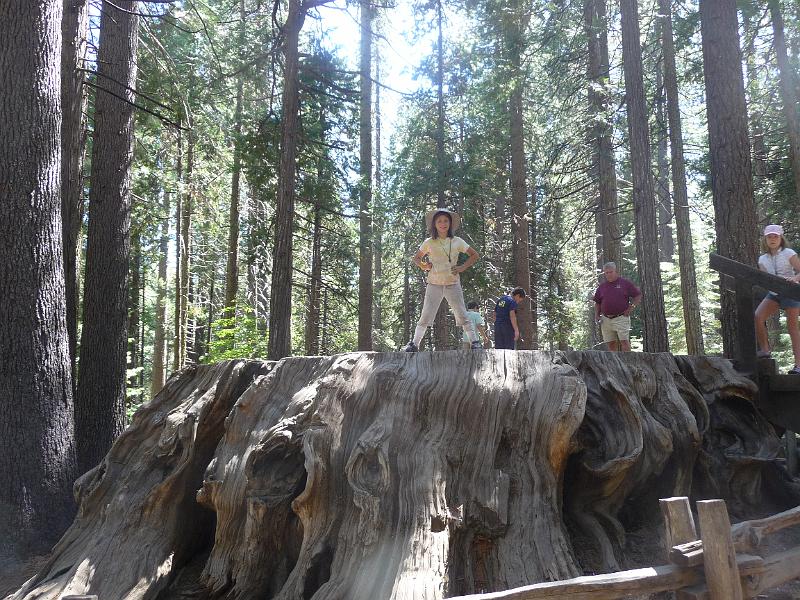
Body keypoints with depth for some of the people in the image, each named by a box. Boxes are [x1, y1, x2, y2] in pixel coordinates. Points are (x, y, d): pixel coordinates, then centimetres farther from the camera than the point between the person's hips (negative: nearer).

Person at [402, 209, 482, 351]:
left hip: (453, 283, 0)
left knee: (462, 316, 0)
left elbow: (474, 255, 12)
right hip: (434, 284, 0)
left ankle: (475, 342, 4)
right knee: (425, 317, -2)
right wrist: (423, 266, -3)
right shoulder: (429, 242, 3)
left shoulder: (457, 241, 4)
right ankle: (414, 344, 5)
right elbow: (416, 258, 17)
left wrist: (462, 267, 0)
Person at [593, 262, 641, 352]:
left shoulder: (625, 283, 4)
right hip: (606, 320, 4)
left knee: (624, 341, -10)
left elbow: (638, 296, 7)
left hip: (621, 318, -4)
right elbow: (597, 303, 21)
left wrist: (631, 308, -4)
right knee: (610, 343, 4)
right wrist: (597, 316, 8)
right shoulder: (602, 286, 14)